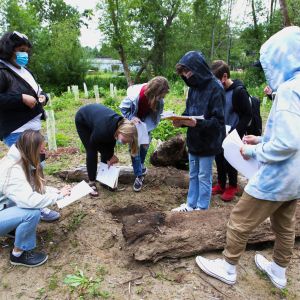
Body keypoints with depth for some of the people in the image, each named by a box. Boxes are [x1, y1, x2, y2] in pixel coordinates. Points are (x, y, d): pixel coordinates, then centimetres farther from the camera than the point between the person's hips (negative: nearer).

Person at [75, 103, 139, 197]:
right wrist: (110, 156, -13)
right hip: (82, 120, -5)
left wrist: (109, 156, -9)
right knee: (91, 152, -10)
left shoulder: (121, 125, -25)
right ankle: (91, 183, 2)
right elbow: (93, 144, -21)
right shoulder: (103, 129, -43)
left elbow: (112, 140, -4)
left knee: (106, 151, -1)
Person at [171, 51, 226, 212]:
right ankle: (191, 205, 33)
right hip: (193, 140, 7)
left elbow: (218, 120, -19)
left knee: (204, 176, 6)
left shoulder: (215, 88, -17)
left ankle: (202, 209, 23)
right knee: (193, 175, 18)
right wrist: (181, 121, -6)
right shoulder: (193, 87, 6)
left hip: (208, 142, -7)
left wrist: (197, 123, -32)